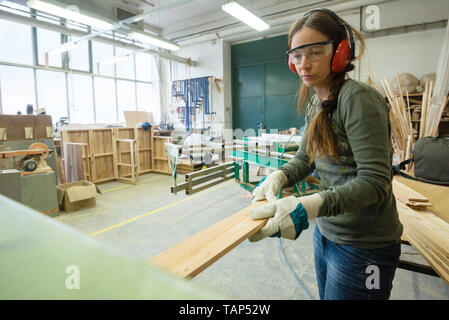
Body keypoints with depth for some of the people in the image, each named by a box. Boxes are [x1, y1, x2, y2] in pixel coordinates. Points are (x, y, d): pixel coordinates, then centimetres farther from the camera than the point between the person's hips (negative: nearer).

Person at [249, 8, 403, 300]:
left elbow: (375, 182, -25)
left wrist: (307, 206, -38)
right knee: (326, 295, 24)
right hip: (327, 232, 8)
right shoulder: (315, 103, 5)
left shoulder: (358, 99, -21)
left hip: (364, 246, -8)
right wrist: (278, 177, -13)